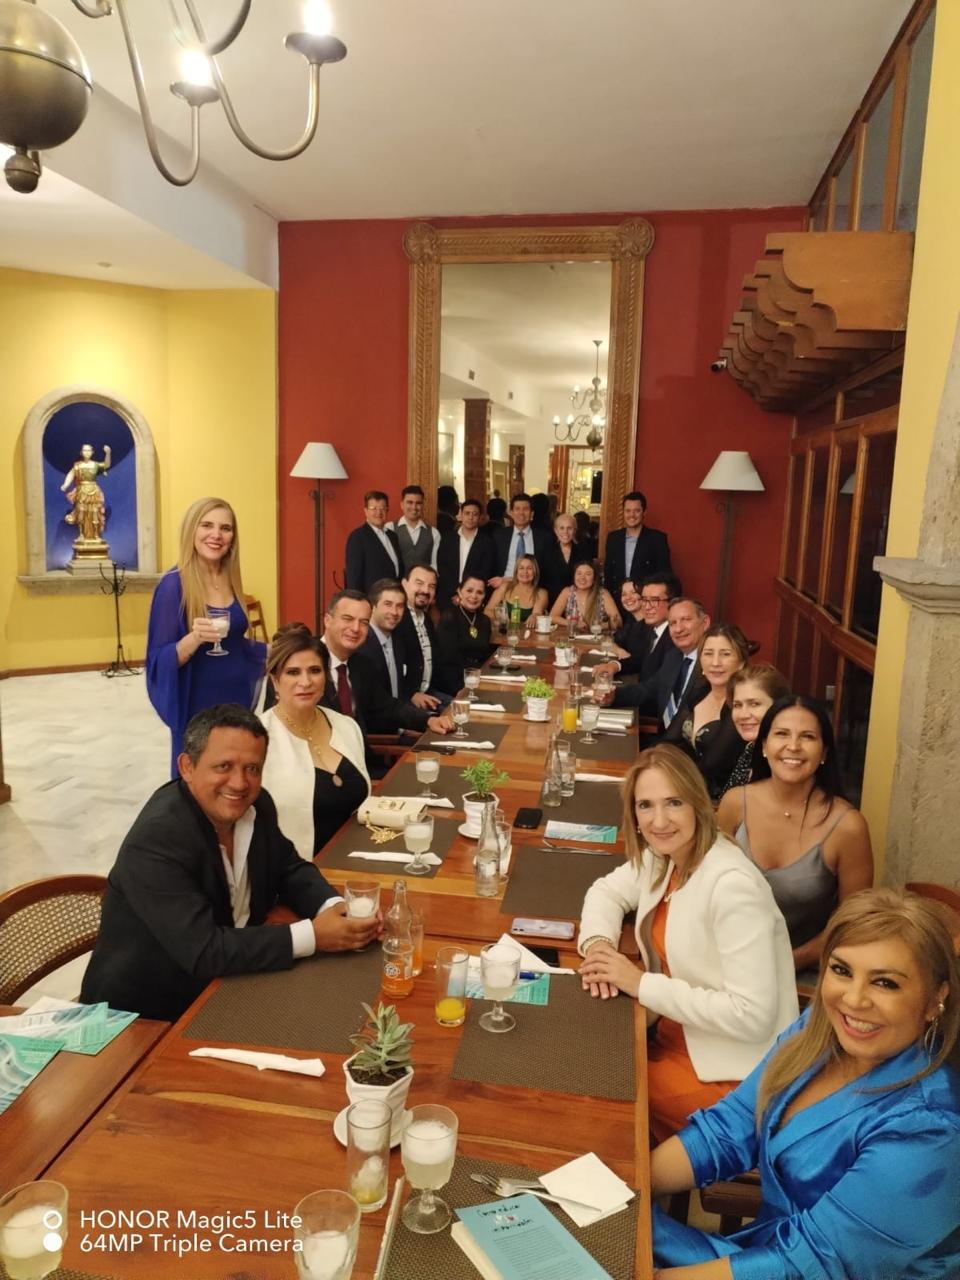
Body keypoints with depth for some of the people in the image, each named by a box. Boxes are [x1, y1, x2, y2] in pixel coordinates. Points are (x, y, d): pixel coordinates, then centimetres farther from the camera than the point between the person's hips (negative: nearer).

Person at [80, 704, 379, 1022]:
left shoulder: (255, 806, -7)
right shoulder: (156, 839, -28)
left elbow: (290, 870, 7)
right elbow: (203, 952, -31)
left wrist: (334, 907, -14)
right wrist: (312, 936, -28)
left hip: (221, 986, 7)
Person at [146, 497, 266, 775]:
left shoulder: (229, 579, 5)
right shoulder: (174, 584, -13)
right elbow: (160, 660, -14)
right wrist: (194, 638, -30)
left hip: (238, 698, 6)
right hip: (199, 705, -6)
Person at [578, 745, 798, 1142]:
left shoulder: (733, 885, -28)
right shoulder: (663, 857, -3)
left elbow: (752, 1016, -29)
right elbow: (607, 890, 13)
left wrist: (641, 983, -24)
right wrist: (597, 942, -9)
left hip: (734, 1072, -7)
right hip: (677, 1031, 7)